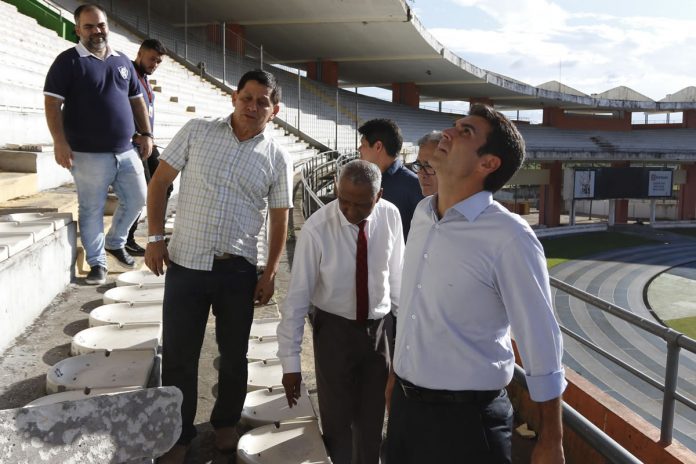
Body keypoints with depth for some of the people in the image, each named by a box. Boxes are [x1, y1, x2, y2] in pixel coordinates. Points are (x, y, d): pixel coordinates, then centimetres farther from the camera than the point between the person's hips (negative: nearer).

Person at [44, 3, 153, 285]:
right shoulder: (68, 61, -3)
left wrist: (145, 133, 11)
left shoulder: (122, 61, 14)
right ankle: (97, 263, 14)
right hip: (89, 155, -5)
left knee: (136, 200, 10)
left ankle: (115, 243, 32)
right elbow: (52, 103, -8)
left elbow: (136, 100, 20)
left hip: (126, 151, 6)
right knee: (91, 210, 1)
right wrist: (60, 142, -17)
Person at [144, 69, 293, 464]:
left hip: (238, 271, 1)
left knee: (234, 354, 14)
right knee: (178, 356, 8)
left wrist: (270, 273, 1)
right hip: (185, 264, 0)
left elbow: (279, 220, 5)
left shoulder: (277, 158, 0)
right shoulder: (197, 132, -1)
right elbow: (160, 182, 3)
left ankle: (226, 423, 38)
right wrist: (155, 237, -4)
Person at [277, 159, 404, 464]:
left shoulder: (391, 216, -12)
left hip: (378, 328, 3)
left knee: (373, 419, 18)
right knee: (337, 419, 10)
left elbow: (396, 275, 2)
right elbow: (297, 296, -17)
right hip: (334, 330, -3)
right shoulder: (317, 228, -21)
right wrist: (290, 362, -14)